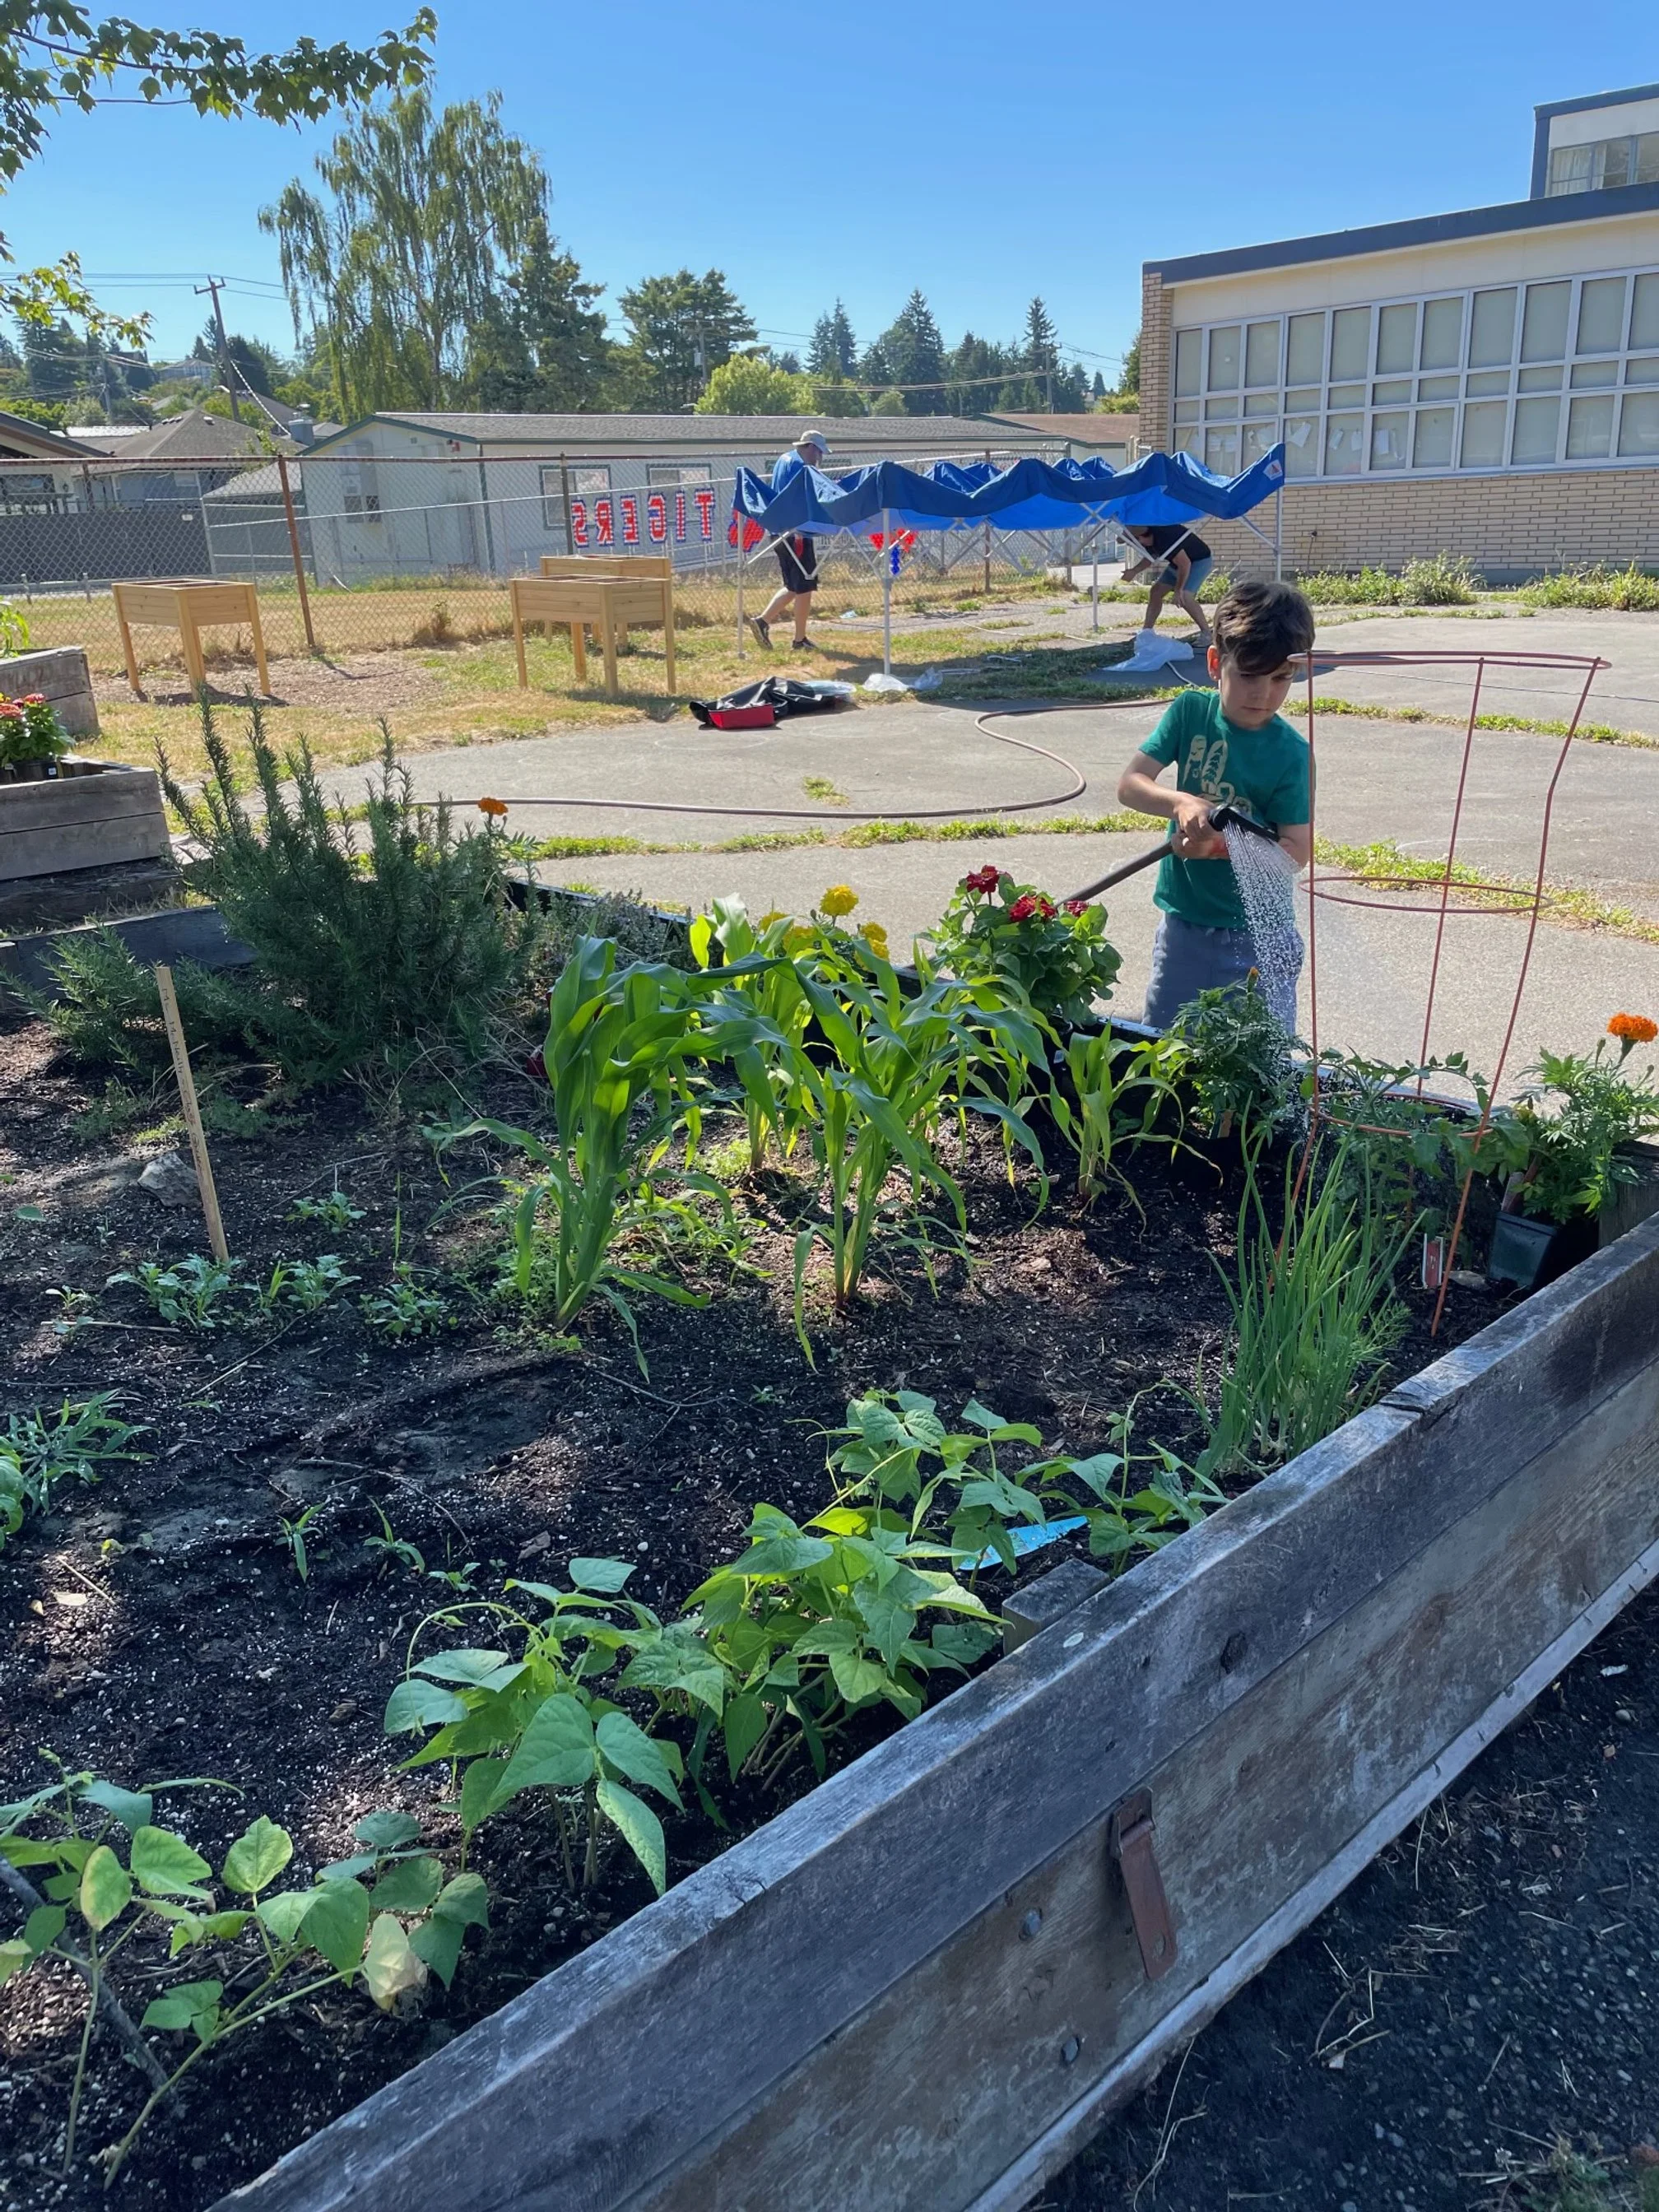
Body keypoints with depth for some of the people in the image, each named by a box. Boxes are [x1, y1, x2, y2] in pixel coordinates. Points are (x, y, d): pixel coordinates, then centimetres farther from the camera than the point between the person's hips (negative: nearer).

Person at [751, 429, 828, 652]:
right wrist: (798, 533, -24)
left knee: (792, 587, 16)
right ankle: (800, 640, 5)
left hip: (781, 532, 10)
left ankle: (763, 621, 4)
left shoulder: (784, 460, 18)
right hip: (798, 533, -10)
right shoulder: (798, 465, -13)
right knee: (804, 588, -1)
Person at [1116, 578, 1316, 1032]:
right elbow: (1129, 784, -10)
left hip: (1256, 933, -3)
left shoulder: (1290, 752, -12)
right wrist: (1181, 803, -29)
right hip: (1183, 924, 3)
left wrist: (1221, 845, -28)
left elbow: (1297, 852, -14)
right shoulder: (1191, 712, -5)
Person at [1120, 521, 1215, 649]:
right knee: (1156, 592, 6)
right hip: (1179, 562, 9)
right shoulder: (1148, 539, -8)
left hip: (1201, 560, -9)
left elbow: (1185, 564, -33)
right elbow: (1151, 558, 13)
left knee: (1184, 597, -26)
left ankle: (1207, 636, -17)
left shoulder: (1164, 537, -35)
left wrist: (1178, 589, -23)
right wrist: (1134, 571, -3)